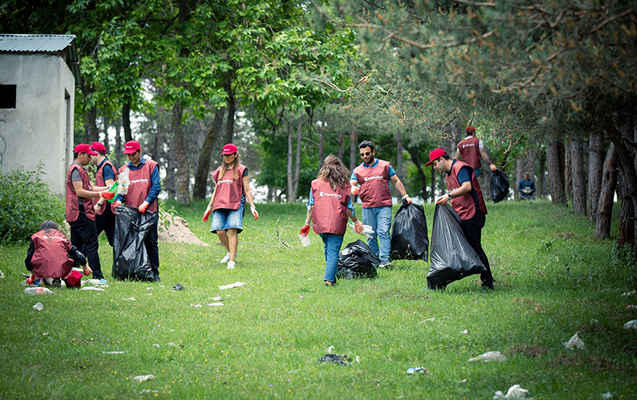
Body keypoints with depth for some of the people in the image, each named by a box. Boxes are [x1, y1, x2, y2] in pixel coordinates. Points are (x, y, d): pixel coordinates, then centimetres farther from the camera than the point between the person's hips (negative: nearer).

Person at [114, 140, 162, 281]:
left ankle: (154, 273, 3)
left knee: (150, 242, -1)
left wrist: (146, 202, -15)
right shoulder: (123, 170, 13)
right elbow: (121, 189, 12)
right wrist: (119, 200, -10)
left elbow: (156, 187, -4)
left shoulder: (151, 166, 3)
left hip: (148, 211, -3)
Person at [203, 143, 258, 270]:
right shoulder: (220, 171, 21)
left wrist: (252, 206, -2)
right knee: (220, 232, -8)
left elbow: (247, 190, 7)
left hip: (236, 204, -4)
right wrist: (209, 207, 24)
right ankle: (231, 252, 16)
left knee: (232, 230, -17)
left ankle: (232, 261, -15)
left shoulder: (241, 170, 9)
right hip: (220, 205, 4)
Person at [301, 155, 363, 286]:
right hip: (337, 224, -2)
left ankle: (331, 276, 24)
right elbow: (349, 208, 7)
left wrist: (307, 223, 8)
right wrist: (356, 222, 22)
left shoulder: (316, 183, 5)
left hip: (321, 224, 2)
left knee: (328, 248, 21)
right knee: (333, 251, 0)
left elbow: (311, 205, 3)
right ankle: (329, 278, -11)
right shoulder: (344, 186, 3)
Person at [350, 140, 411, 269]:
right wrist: (353, 189, -21)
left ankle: (385, 260, -20)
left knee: (383, 232, -14)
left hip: (384, 206, -2)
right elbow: (351, 185, 3)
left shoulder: (385, 166, 11)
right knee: (371, 236, 3)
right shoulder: (357, 171, 12)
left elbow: (396, 181, 15)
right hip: (367, 208, 2)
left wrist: (405, 196, 9)